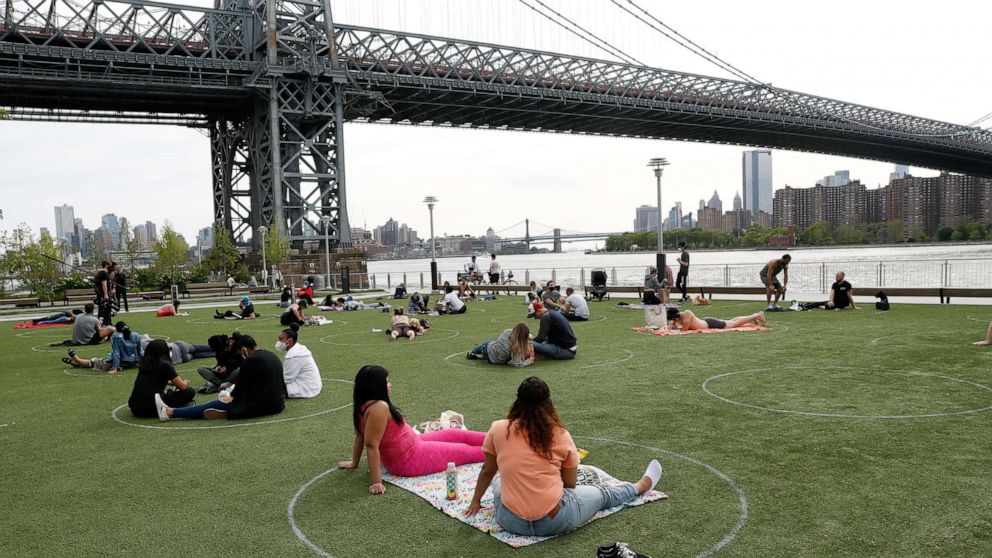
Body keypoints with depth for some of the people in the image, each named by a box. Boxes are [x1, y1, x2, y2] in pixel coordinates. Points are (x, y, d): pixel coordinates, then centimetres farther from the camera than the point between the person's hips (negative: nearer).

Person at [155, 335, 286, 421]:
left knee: (213, 405, 5)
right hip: (278, 404, 7)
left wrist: (232, 396, 19)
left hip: (260, 406, -7)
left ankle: (169, 412, 12)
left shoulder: (250, 361, -14)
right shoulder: (272, 356, 11)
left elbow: (241, 386, -3)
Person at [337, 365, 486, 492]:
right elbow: (372, 445, -33)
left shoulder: (363, 405, -3)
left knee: (454, 434, 21)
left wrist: (355, 462, 18)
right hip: (410, 461, -10)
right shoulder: (379, 407, -32)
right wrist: (376, 482, -32)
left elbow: (360, 435, 7)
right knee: (463, 451, 6)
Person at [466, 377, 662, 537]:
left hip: (511, 521, 1)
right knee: (603, 494, 26)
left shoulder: (498, 429, -5)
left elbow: (487, 471, 9)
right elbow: (570, 485, 5)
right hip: (555, 522, -1)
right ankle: (642, 486, 52)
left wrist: (476, 501, 25)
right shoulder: (561, 436, -5)